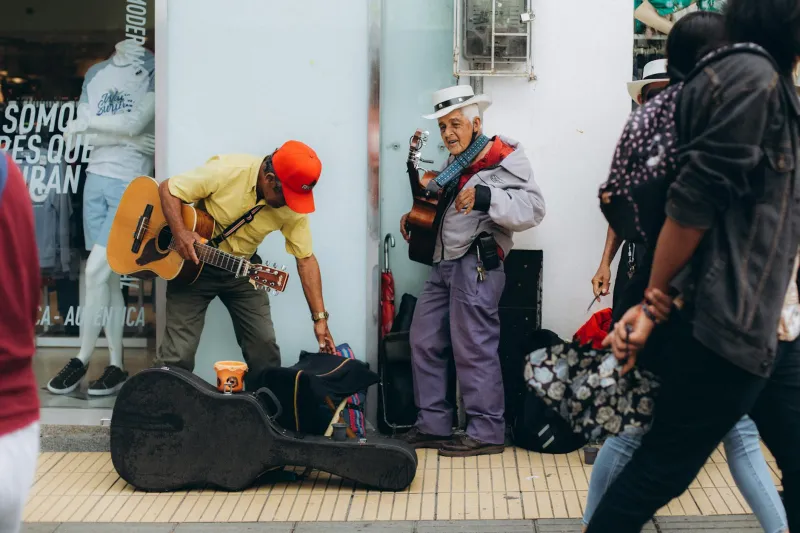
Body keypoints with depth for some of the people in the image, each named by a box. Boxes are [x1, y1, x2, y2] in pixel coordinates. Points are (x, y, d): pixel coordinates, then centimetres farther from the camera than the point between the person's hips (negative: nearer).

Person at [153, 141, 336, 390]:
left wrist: (320, 317, -14)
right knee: (178, 355, -9)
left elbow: (306, 258, -9)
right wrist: (180, 233, -33)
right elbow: (168, 189, -17)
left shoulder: (293, 207, -17)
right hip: (193, 263, -3)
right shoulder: (227, 171, -27)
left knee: (265, 347, 0)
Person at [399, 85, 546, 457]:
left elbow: (532, 210, -21)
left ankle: (486, 433, 3)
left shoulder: (505, 159, -9)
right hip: (445, 263, 10)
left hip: (476, 265, -10)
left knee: (473, 349, -7)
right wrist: (416, 215, 18)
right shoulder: (455, 163, 20)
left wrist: (486, 197, -31)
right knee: (424, 341, 10)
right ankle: (433, 425, 19)